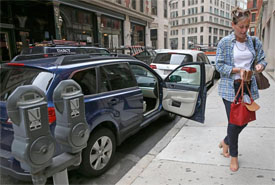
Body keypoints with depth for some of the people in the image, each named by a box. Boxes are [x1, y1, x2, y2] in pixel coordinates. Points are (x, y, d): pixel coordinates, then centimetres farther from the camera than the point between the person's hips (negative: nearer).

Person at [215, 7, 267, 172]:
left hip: (248, 87, 4)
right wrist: (238, 70, -20)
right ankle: (234, 156, 23)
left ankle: (226, 142, 39)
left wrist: (260, 65, -11)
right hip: (231, 87, -4)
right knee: (233, 122, 0)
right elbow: (219, 65, -7)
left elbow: (263, 59, 13)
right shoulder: (224, 43, -5)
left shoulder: (254, 42, 6)